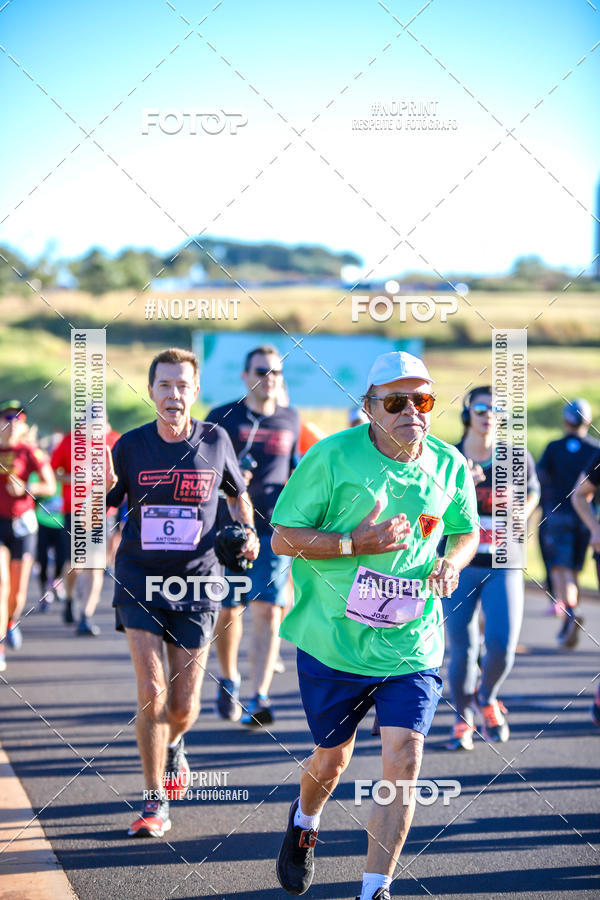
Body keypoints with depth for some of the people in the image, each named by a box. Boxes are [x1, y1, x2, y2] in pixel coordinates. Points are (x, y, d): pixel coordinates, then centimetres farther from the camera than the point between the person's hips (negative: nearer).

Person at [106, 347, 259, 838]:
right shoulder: (130, 446, -2)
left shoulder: (215, 440, 0)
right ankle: (155, 803, 1)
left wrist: (248, 532, 0)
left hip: (196, 586, 1)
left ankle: (172, 746, 40)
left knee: (183, 709, 3)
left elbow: (238, 495, 17)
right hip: (140, 582, -1)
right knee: (151, 695, -12)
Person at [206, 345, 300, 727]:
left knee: (268, 611, -10)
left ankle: (260, 697, -15)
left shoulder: (291, 420, 10)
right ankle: (229, 680, 32)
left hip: (274, 528, 1)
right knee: (229, 611, 7)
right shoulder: (223, 418, 0)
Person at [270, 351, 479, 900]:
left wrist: (452, 563, -5)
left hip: (413, 646, 2)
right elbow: (282, 536, -9)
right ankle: (304, 823, 51)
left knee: (403, 761, -12)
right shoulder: (332, 457, -12)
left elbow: (466, 531, 18)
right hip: (334, 643, -2)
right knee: (332, 758, 14)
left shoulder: (449, 465, 0)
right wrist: (357, 543, -22)